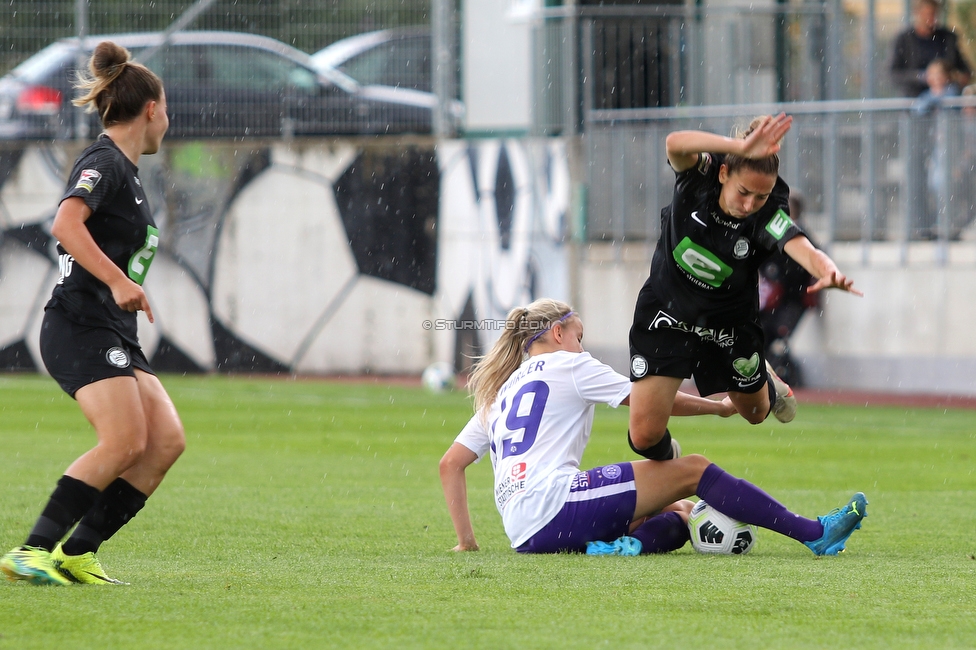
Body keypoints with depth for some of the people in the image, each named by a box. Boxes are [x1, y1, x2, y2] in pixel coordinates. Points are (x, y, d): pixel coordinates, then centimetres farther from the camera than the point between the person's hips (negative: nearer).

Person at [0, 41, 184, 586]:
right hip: (81, 329, -10)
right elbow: (66, 224, -28)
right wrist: (119, 282, -34)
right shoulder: (104, 163, -10)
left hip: (114, 335, 10)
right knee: (125, 440, -23)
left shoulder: (125, 170, 21)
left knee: (167, 439, -4)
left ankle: (76, 552, -4)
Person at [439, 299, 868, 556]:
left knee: (682, 515, 15)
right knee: (693, 471, -6)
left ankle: (630, 544, -18)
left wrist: (466, 540, 20)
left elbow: (450, 464, 22)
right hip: (554, 503, -8)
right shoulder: (566, 365, 7)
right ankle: (815, 534, -13)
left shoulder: (499, 392, 27)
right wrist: (720, 407, 20)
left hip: (524, 535, 8)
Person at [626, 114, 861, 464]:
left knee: (754, 411, 23)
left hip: (729, 326, 1)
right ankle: (663, 465, 31)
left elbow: (803, 249, -47)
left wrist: (829, 273, -71)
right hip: (666, 316, -1)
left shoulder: (769, 215, -28)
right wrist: (741, 147, -64)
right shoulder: (700, 176, -26)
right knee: (644, 434, -7)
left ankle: (766, 382, 61)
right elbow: (675, 144, -48)